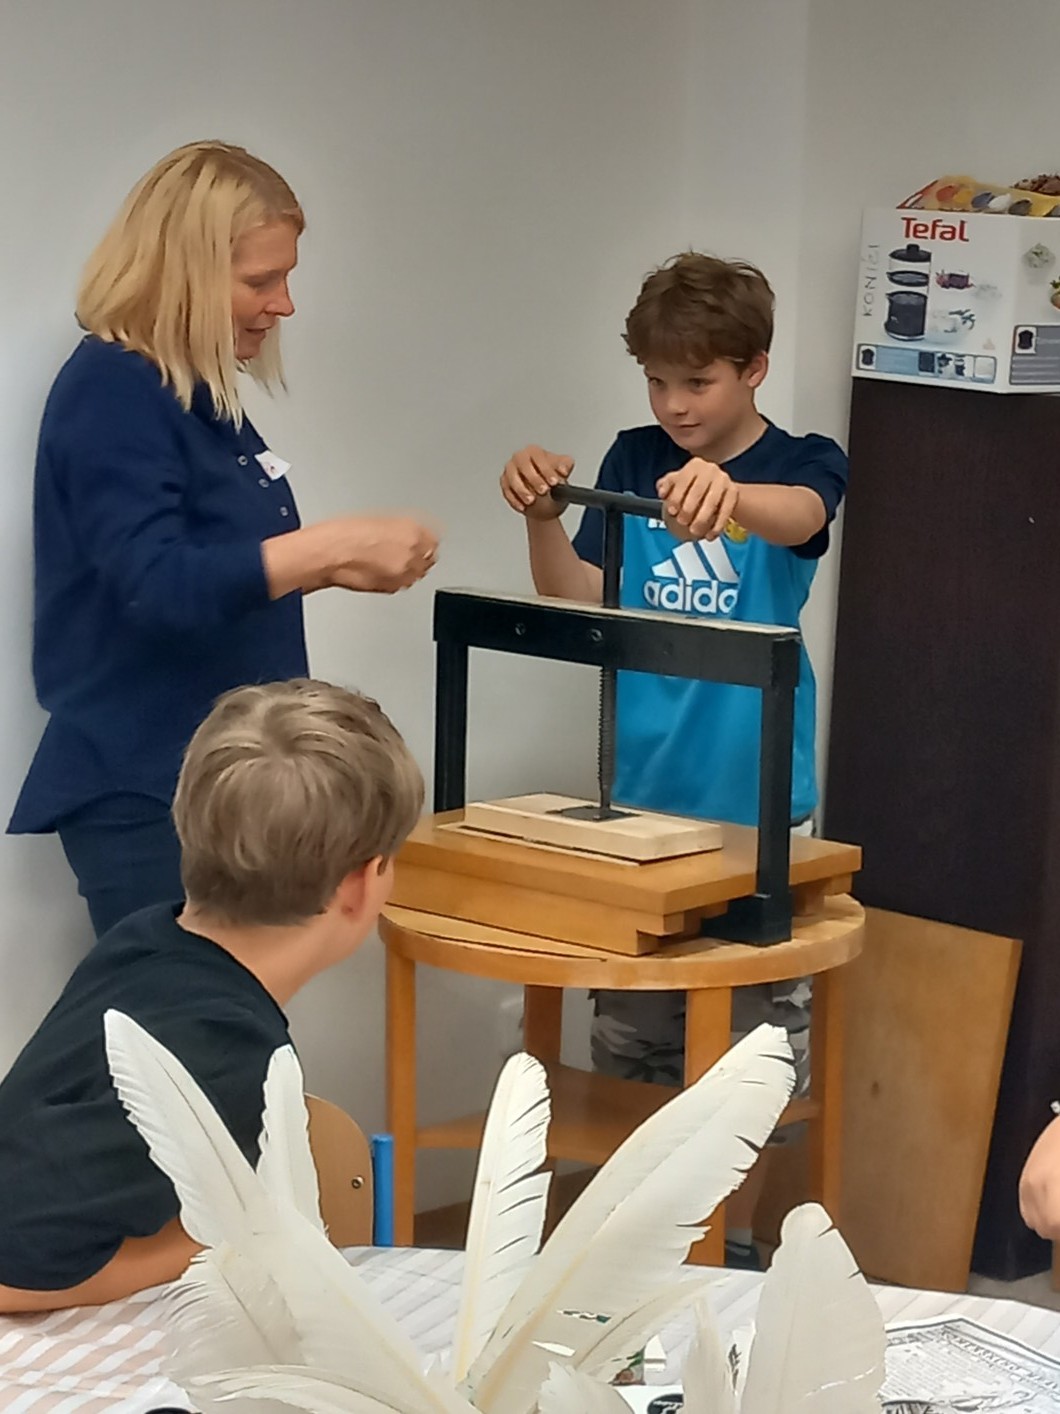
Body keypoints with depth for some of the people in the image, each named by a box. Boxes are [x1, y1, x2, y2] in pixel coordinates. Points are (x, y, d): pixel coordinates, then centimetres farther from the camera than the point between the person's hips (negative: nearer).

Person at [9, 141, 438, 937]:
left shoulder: (202, 394, 13)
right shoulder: (112, 393, -14)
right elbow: (157, 588, -25)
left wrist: (337, 565, 7)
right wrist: (330, 546, -27)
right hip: (145, 793, -9)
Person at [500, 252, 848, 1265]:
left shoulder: (802, 464, -4)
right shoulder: (634, 461, 5)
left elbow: (796, 516, -29)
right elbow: (579, 602, -2)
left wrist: (725, 493, -52)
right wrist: (542, 520, -22)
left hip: (757, 810, -3)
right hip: (641, 799, 3)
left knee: (750, 1050, 3)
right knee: (629, 1041, 9)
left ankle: (728, 1245, 16)